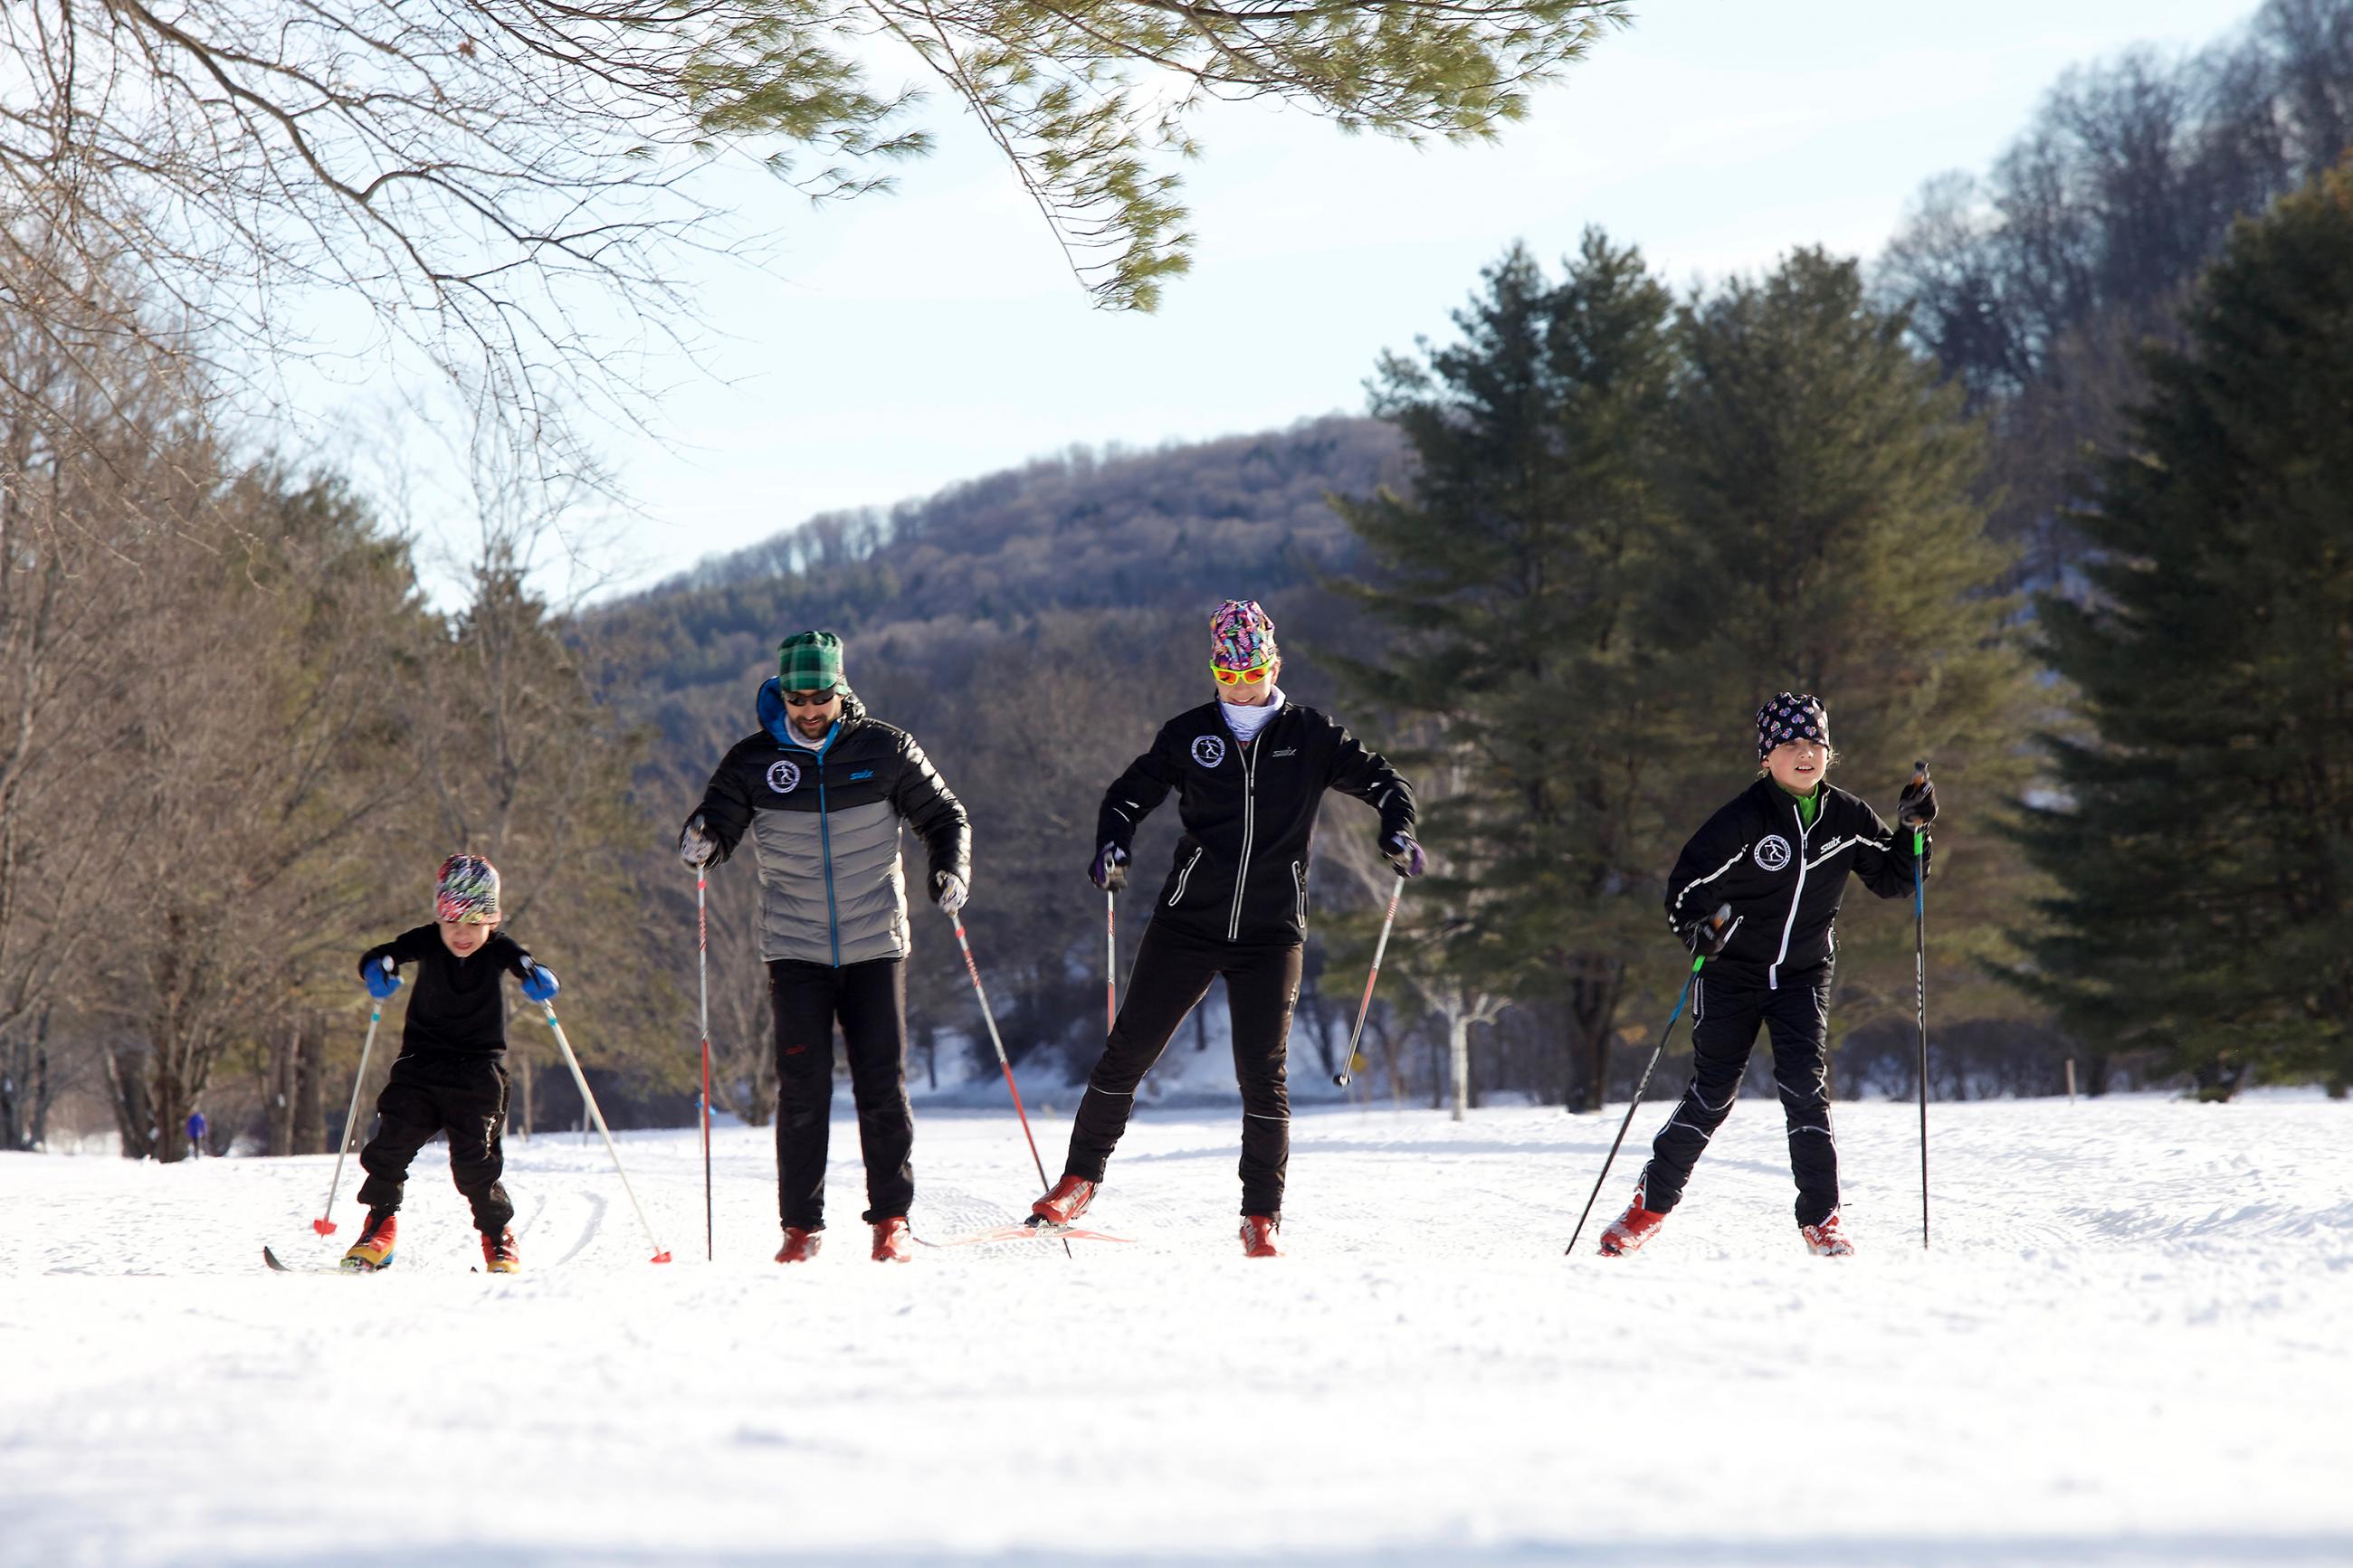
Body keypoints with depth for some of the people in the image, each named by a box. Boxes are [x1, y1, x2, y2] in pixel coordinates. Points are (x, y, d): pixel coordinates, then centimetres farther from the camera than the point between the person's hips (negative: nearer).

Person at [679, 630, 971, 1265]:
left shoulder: (885, 750, 0)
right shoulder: (755, 760, 0)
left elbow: (942, 816, 8)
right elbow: (715, 823, 3)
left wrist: (952, 869, -10)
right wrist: (701, 843, -21)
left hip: (875, 945, 0)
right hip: (796, 950, 0)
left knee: (882, 1086, -3)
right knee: (803, 1091, -5)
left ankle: (891, 1219, 6)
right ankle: (801, 1225, 3)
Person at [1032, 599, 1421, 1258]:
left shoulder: (1310, 735, 2)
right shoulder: (1189, 734, 4)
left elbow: (1380, 780, 5)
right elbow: (1129, 795, 12)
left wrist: (1397, 831, -15)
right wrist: (1113, 846, -7)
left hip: (1271, 932, -1)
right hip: (1188, 923, 1)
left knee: (1263, 1074, -5)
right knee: (1128, 1050, 1)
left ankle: (1261, 1220, 4)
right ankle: (1080, 1178, 17)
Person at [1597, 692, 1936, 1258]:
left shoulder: (1847, 818, -3)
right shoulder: (1744, 818, -16)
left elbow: (1893, 881, 8)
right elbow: (1688, 883, -16)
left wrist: (1913, 830, -8)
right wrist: (1697, 928, -36)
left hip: (1804, 974, 2)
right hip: (1732, 972, -2)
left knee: (1806, 1088, -12)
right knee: (1711, 1094, -1)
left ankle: (1821, 1218, -5)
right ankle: (1650, 1205, 15)